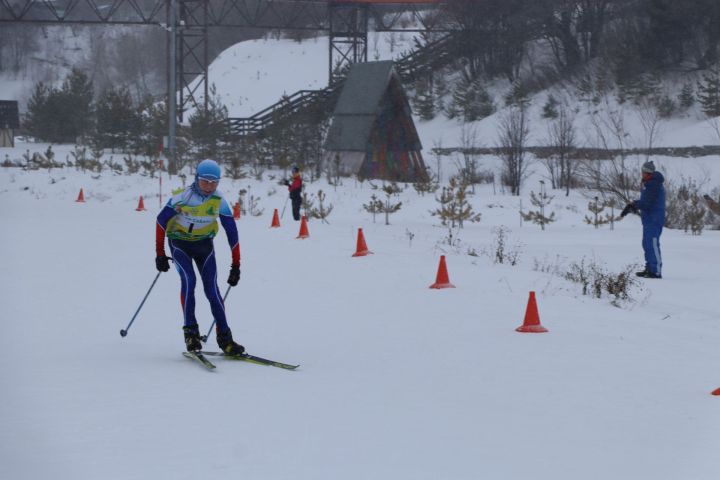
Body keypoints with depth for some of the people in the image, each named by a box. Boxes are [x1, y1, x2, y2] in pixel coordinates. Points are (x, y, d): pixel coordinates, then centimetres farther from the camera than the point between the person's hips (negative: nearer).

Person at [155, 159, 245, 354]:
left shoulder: (220, 201, -15)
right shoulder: (183, 197, -23)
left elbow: (232, 232, -8)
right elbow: (161, 220, -13)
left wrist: (236, 265, -9)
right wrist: (160, 254, -13)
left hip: (204, 243, 2)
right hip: (179, 242, -2)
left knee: (212, 288, -10)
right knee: (188, 280, -24)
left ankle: (224, 337, -7)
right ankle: (190, 332, -18)